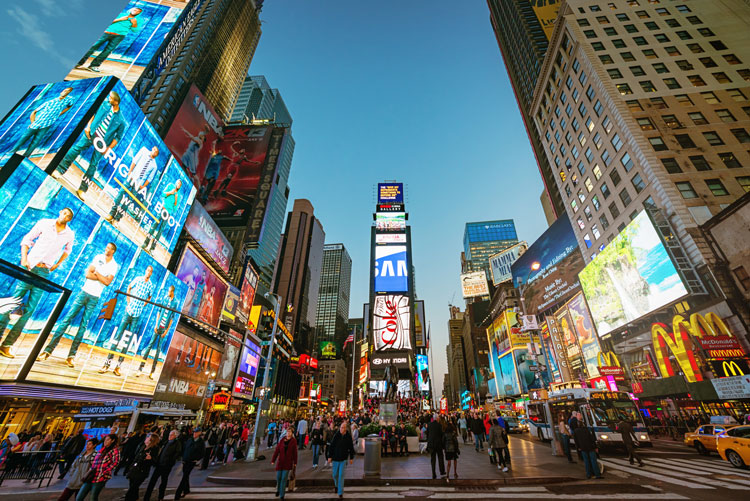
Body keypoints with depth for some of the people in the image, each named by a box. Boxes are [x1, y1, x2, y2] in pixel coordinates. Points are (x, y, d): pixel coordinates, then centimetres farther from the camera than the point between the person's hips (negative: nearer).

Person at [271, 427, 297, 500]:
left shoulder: (293, 441, -4)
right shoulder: (282, 440, 0)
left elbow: (295, 452, -1)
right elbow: (277, 450, 0)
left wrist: (295, 462, 0)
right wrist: (273, 460, -4)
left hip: (288, 462, -2)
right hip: (280, 461, 2)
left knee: (284, 478, -3)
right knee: (278, 477, 9)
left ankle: (282, 495, 10)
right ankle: (278, 489, 38)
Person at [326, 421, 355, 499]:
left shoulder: (348, 436, -9)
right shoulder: (336, 435, -12)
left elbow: (351, 448, 2)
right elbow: (331, 446, -5)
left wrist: (351, 458, 5)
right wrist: (329, 457, -4)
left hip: (343, 459, -1)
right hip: (335, 458, 1)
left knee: (341, 475, -3)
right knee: (335, 475, 15)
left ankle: (340, 492, 11)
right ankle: (336, 485, 44)